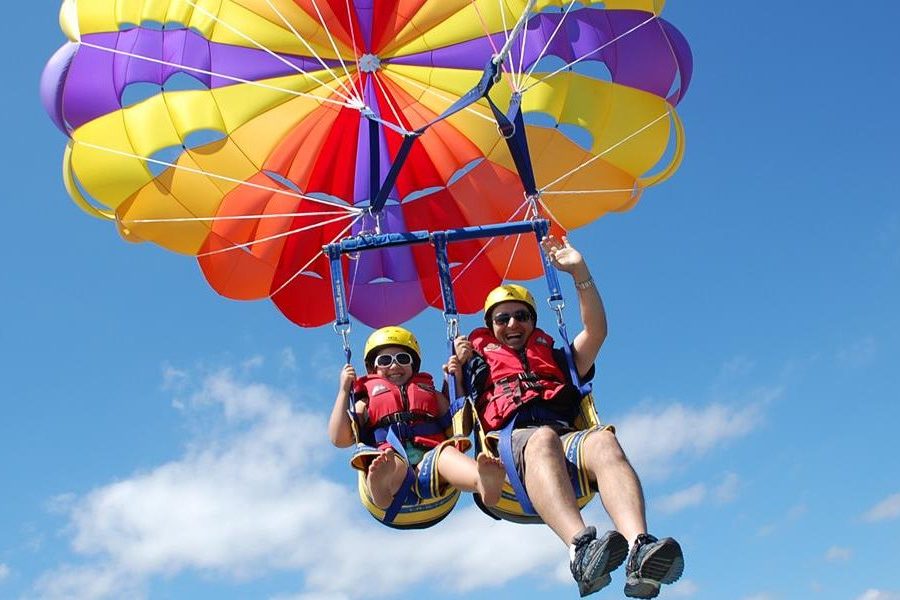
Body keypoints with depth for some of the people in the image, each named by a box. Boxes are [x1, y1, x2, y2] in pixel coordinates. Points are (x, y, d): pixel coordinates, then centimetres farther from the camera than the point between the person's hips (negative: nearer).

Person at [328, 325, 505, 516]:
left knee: (446, 451, -34)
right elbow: (340, 439, 15)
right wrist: (344, 389, 16)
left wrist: (457, 382, 22)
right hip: (390, 459, -1)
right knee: (392, 461, -37)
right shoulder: (367, 402, 29)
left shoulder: (431, 393, 34)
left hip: (430, 456, 1)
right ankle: (380, 486, -72)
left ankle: (485, 481, -66)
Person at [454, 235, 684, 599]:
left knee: (603, 440, -34)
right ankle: (581, 548, -64)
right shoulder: (480, 360, 32)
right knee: (542, 437, -39)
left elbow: (596, 331, 21)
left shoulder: (555, 360, 36)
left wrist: (579, 272, 14)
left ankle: (640, 552, -58)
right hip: (508, 443, -2)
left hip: (567, 440, 2)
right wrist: (458, 368, 2)